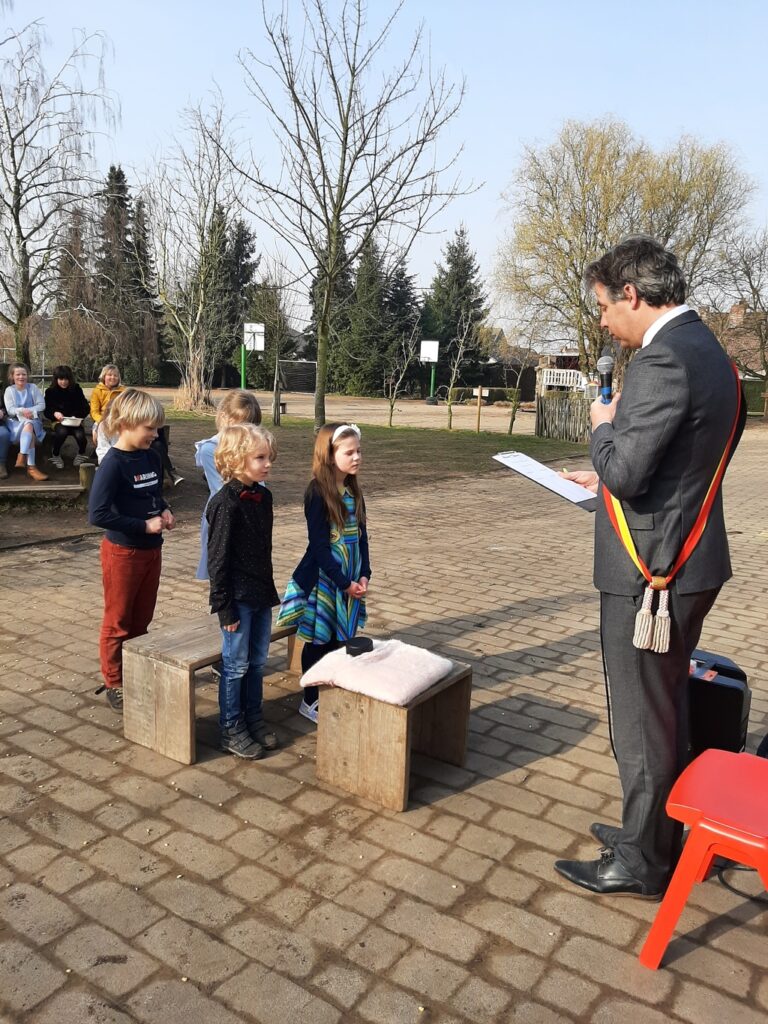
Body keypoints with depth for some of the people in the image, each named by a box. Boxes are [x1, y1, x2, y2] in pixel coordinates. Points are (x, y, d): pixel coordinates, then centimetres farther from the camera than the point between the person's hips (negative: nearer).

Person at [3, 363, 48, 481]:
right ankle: (31, 467, -46)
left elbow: (42, 405, -1)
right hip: (15, 421, -1)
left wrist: (30, 411, -17)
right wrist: (22, 411, -24)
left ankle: (21, 457, -43)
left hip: (33, 419, 1)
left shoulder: (33, 387, 5)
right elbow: (10, 409, -4)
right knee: (29, 430, -34)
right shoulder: (9, 390, 5)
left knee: (29, 426, -37)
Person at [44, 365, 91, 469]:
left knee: (80, 434, -32)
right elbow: (47, 411, 2)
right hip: (58, 421, 0)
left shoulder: (76, 389, 4)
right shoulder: (50, 391, 4)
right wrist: (55, 413, -22)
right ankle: (55, 455, -10)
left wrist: (77, 416, -18)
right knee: (62, 432, -36)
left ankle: (81, 454, 2)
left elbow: (86, 408, 1)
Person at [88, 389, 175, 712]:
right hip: (123, 552, -7)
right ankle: (115, 685, 22)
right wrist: (144, 525, -22)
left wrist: (165, 511, -3)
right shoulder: (113, 464, -19)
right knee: (118, 623, 8)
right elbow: (97, 514, -24)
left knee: (142, 619, 18)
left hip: (151, 550, 7)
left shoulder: (151, 457, 2)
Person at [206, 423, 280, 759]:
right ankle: (231, 729, 20)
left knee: (257, 661, 17)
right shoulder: (225, 502, -18)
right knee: (236, 664, 5)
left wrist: (269, 589, 15)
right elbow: (218, 558, -16)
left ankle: (254, 719, 32)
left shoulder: (263, 496, 5)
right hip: (237, 597, -7)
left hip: (260, 593, 7)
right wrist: (225, 606, -15)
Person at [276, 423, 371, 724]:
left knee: (338, 638, 14)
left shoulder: (354, 492, 6)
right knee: (318, 640, 8)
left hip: (350, 578, 6)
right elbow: (319, 546, -17)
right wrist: (345, 583, -18)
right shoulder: (318, 493, -15)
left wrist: (363, 575, -5)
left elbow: (361, 536, 7)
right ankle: (310, 701, 24)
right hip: (323, 578, -6)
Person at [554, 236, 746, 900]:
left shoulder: (664, 359, -20)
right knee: (663, 714, 21)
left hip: (650, 573, -10)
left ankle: (643, 865, 24)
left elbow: (626, 472, -24)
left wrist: (604, 427, -6)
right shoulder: (704, 349, 12)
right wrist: (607, 478, 18)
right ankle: (655, 834, 39)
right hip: (687, 563, 10)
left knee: (643, 724, 5)